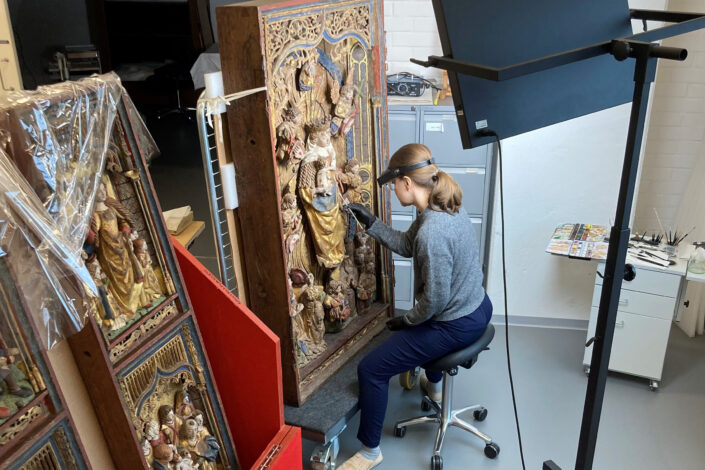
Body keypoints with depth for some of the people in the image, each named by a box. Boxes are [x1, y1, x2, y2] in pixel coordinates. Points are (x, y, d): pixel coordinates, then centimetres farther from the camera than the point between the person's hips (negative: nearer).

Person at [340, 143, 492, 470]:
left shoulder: (431, 232, -32)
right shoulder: (446, 207, -2)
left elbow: (434, 299, -26)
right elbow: (408, 245, 10)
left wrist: (406, 321, -8)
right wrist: (370, 223, 4)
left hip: (457, 325, -10)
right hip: (478, 308, 10)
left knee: (370, 370, -3)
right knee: (423, 324, 41)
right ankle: (433, 385, 63)